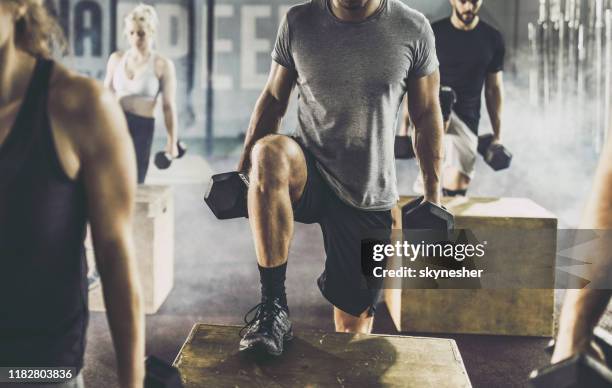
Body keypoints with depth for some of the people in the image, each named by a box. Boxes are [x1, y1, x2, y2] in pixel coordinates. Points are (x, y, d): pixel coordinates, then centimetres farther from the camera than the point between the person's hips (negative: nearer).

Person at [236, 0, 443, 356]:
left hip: (369, 199, 1)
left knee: (354, 324, 1)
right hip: (308, 177, 0)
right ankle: (273, 307, -27)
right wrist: (244, 168, -1)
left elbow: (427, 115, 2)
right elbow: (274, 98, 6)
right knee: (270, 152, -36)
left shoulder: (414, 29, -5)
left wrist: (434, 198, 0)